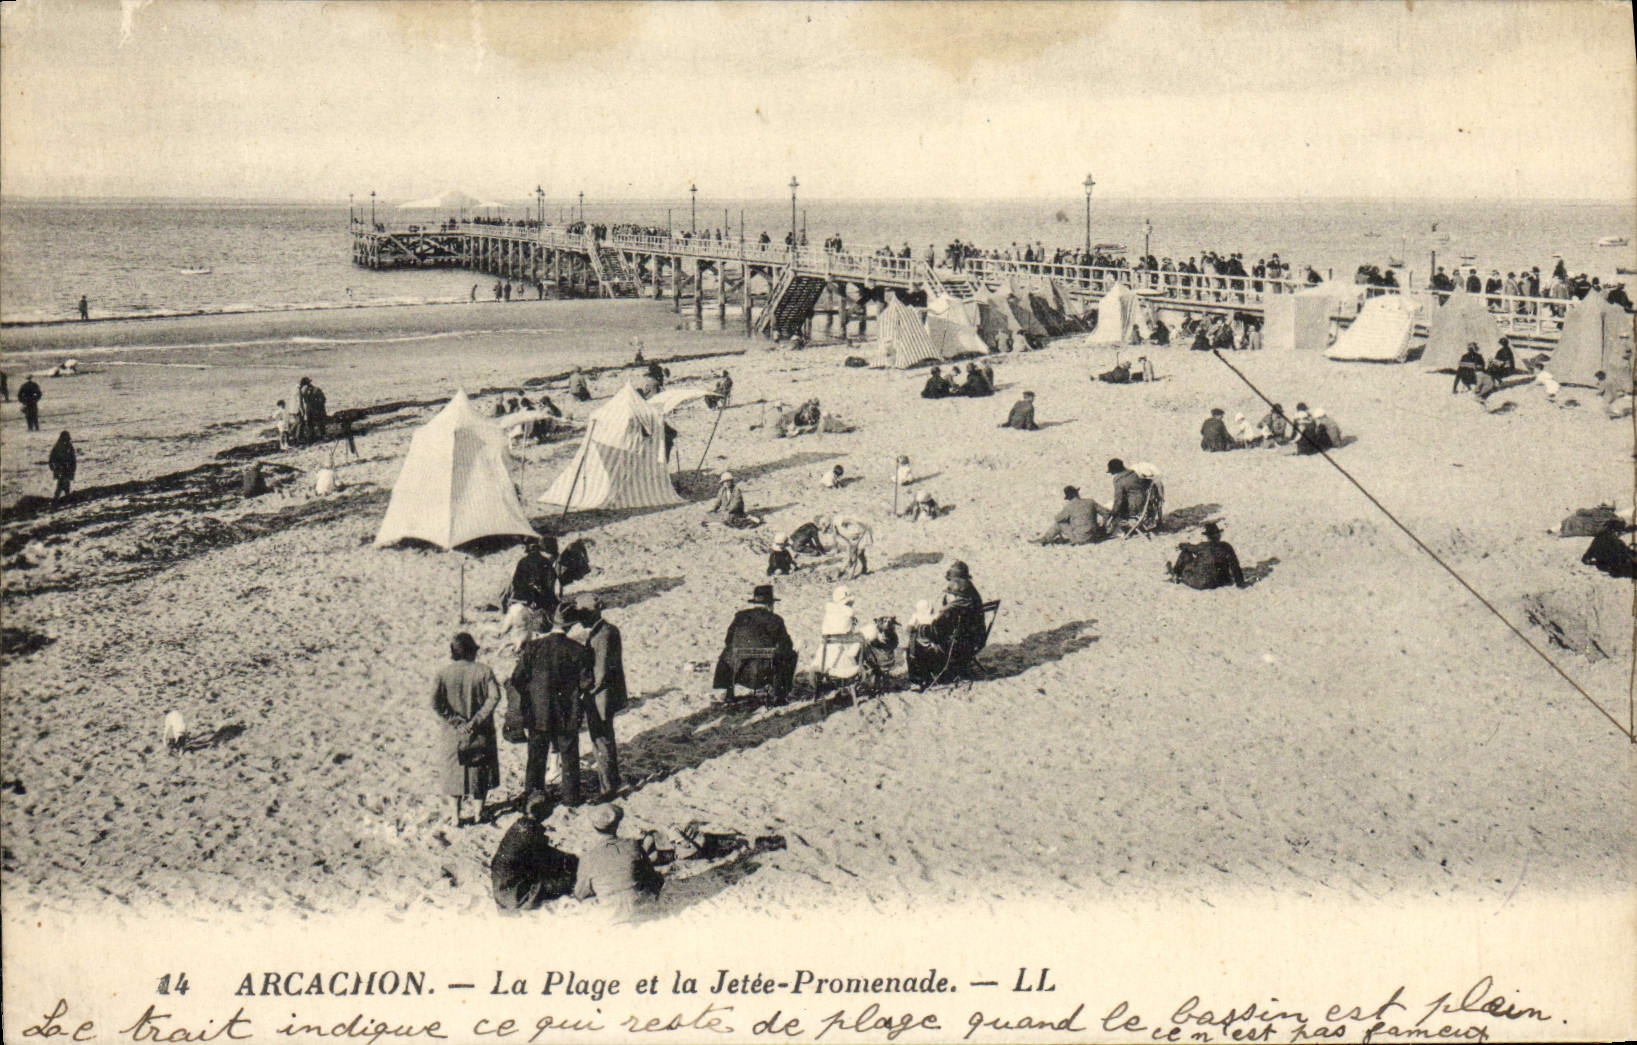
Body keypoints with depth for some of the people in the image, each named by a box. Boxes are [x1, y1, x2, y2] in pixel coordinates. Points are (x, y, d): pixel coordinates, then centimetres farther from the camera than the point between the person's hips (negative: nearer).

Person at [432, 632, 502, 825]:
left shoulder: (443, 673, -6)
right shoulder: (483, 671, -10)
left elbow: (436, 703, -15)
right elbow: (494, 697, -20)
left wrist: (455, 721, -11)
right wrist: (477, 720, -18)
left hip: (454, 733, 1)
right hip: (481, 733, -1)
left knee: (456, 773, 13)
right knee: (481, 770, 16)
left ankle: (457, 816, 15)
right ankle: (481, 812, 24)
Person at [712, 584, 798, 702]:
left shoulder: (740, 616, 2)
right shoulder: (776, 620, -2)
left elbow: (728, 641, 7)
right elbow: (787, 646, 3)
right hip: (766, 673, -2)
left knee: (726, 652, 34)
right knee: (790, 654, 25)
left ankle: (728, 691, 32)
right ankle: (778, 691, 24)